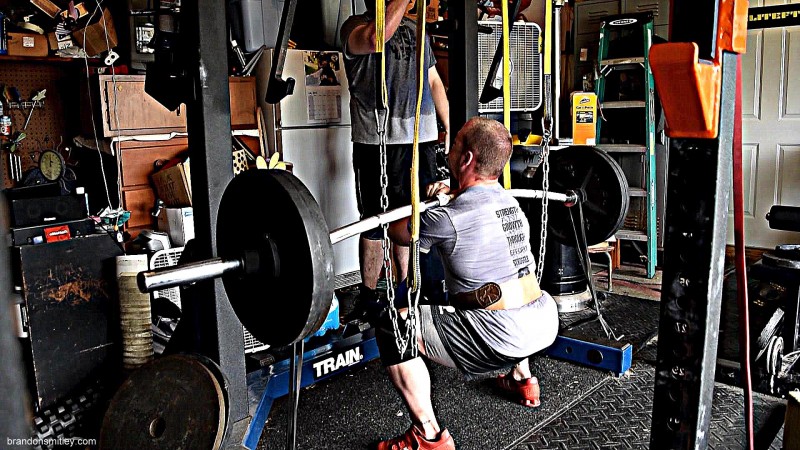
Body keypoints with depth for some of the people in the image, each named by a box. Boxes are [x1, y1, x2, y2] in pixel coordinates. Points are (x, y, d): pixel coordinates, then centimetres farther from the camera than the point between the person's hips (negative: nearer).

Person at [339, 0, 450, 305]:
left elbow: (434, 82, 22)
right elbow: (375, 38, -26)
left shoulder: (415, 30, 21)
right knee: (376, 223, 0)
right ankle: (368, 298, 13)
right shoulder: (356, 26, 0)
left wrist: (450, 128, 16)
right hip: (378, 141, -6)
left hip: (421, 139, 6)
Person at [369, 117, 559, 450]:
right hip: (546, 322, 9)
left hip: (502, 341, -8)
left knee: (391, 327, -2)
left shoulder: (449, 219, -16)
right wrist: (454, 195, 20)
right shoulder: (509, 201, 8)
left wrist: (427, 199, 15)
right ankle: (522, 380, 46)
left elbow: (397, 231, 3)